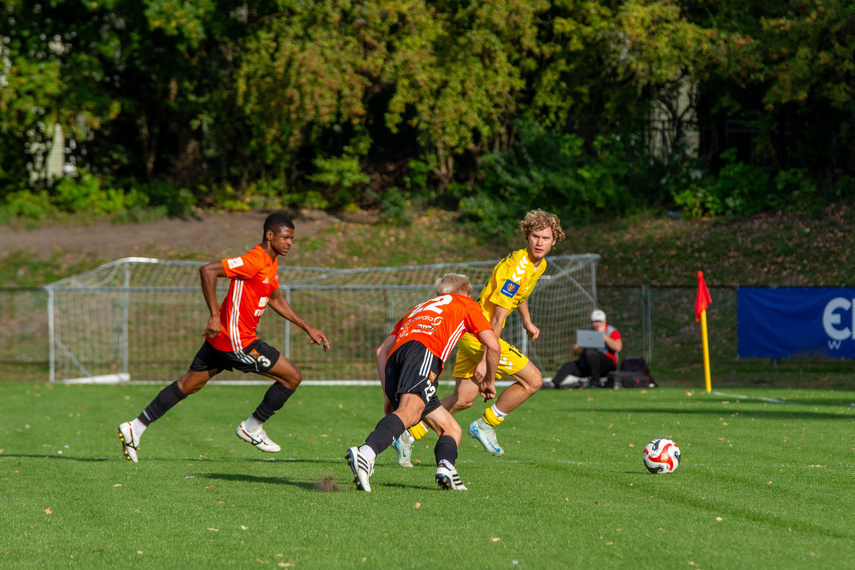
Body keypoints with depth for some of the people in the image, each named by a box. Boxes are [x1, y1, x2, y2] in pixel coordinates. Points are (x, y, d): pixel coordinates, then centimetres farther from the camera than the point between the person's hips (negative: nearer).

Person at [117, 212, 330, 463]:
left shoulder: (271, 263, 12)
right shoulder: (254, 261, -20)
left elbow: (275, 299, 28)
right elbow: (207, 270, -25)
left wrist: (307, 327, 26)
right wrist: (215, 315, -25)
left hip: (220, 337, 10)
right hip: (237, 343, -10)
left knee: (188, 385, 17)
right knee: (292, 377, -1)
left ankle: (136, 427, 19)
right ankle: (252, 428, 12)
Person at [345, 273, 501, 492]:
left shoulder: (419, 308, 42)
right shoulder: (466, 304, 30)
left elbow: (382, 350, 32)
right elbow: (493, 345, 17)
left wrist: (389, 394, 29)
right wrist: (488, 381, 32)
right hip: (423, 350, -6)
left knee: (451, 429, 11)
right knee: (410, 412, -29)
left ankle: (445, 468, -17)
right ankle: (366, 453, -52)